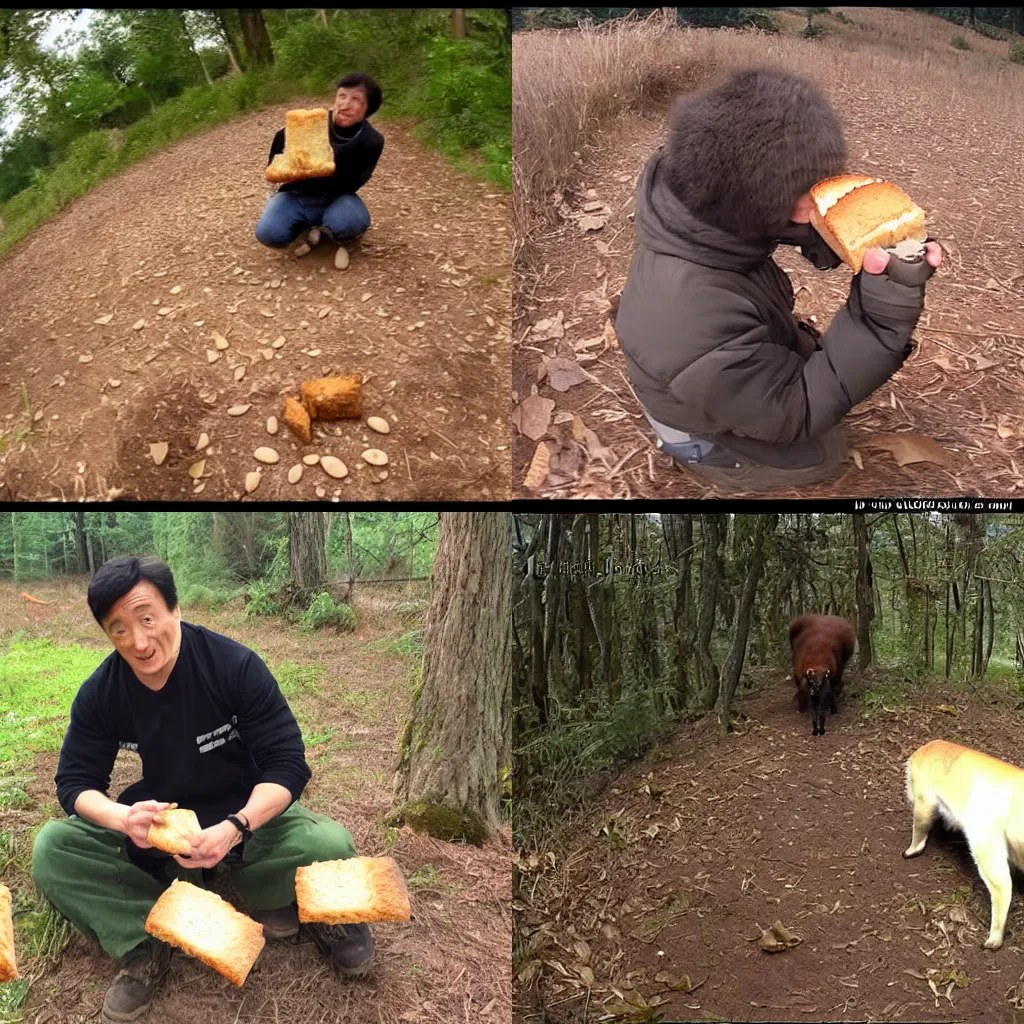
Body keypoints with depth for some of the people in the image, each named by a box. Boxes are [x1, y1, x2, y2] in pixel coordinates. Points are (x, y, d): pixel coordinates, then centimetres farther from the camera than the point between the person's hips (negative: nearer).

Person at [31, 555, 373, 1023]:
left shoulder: (236, 666, -22)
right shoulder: (99, 694, -12)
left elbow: (288, 764, -21)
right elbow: (76, 781, -8)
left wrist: (235, 828, -40)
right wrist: (123, 818, -33)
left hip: (246, 814, -3)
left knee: (331, 846, -31)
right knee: (51, 850, -20)